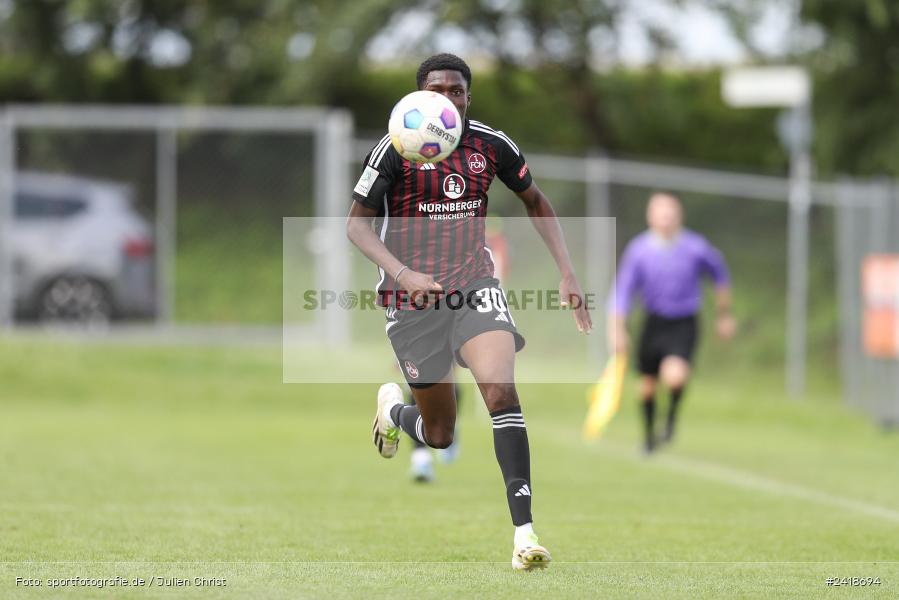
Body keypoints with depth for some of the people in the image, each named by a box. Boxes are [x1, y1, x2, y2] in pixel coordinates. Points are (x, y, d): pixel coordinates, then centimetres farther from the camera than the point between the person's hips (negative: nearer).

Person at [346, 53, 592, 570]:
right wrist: (402, 273, -25)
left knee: (502, 392, -24)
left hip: (475, 288, 2)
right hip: (413, 301, -2)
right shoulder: (395, 149, -11)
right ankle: (393, 406, 45)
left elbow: (537, 203, 13)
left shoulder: (492, 146, -2)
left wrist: (568, 274, 4)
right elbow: (357, 223, -8)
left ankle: (525, 530, -26)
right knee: (438, 434, 6)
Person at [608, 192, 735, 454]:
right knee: (647, 385, 10)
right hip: (654, 322, 2)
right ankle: (649, 434, 36)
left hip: (683, 325, -2)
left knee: (674, 375, -27)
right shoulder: (638, 250, -10)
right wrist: (617, 330, -14)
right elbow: (623, 291, -6)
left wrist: (724, 315, 16)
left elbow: (720, 274, 8)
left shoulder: (696, 248, -11)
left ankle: (673, 414, 5)